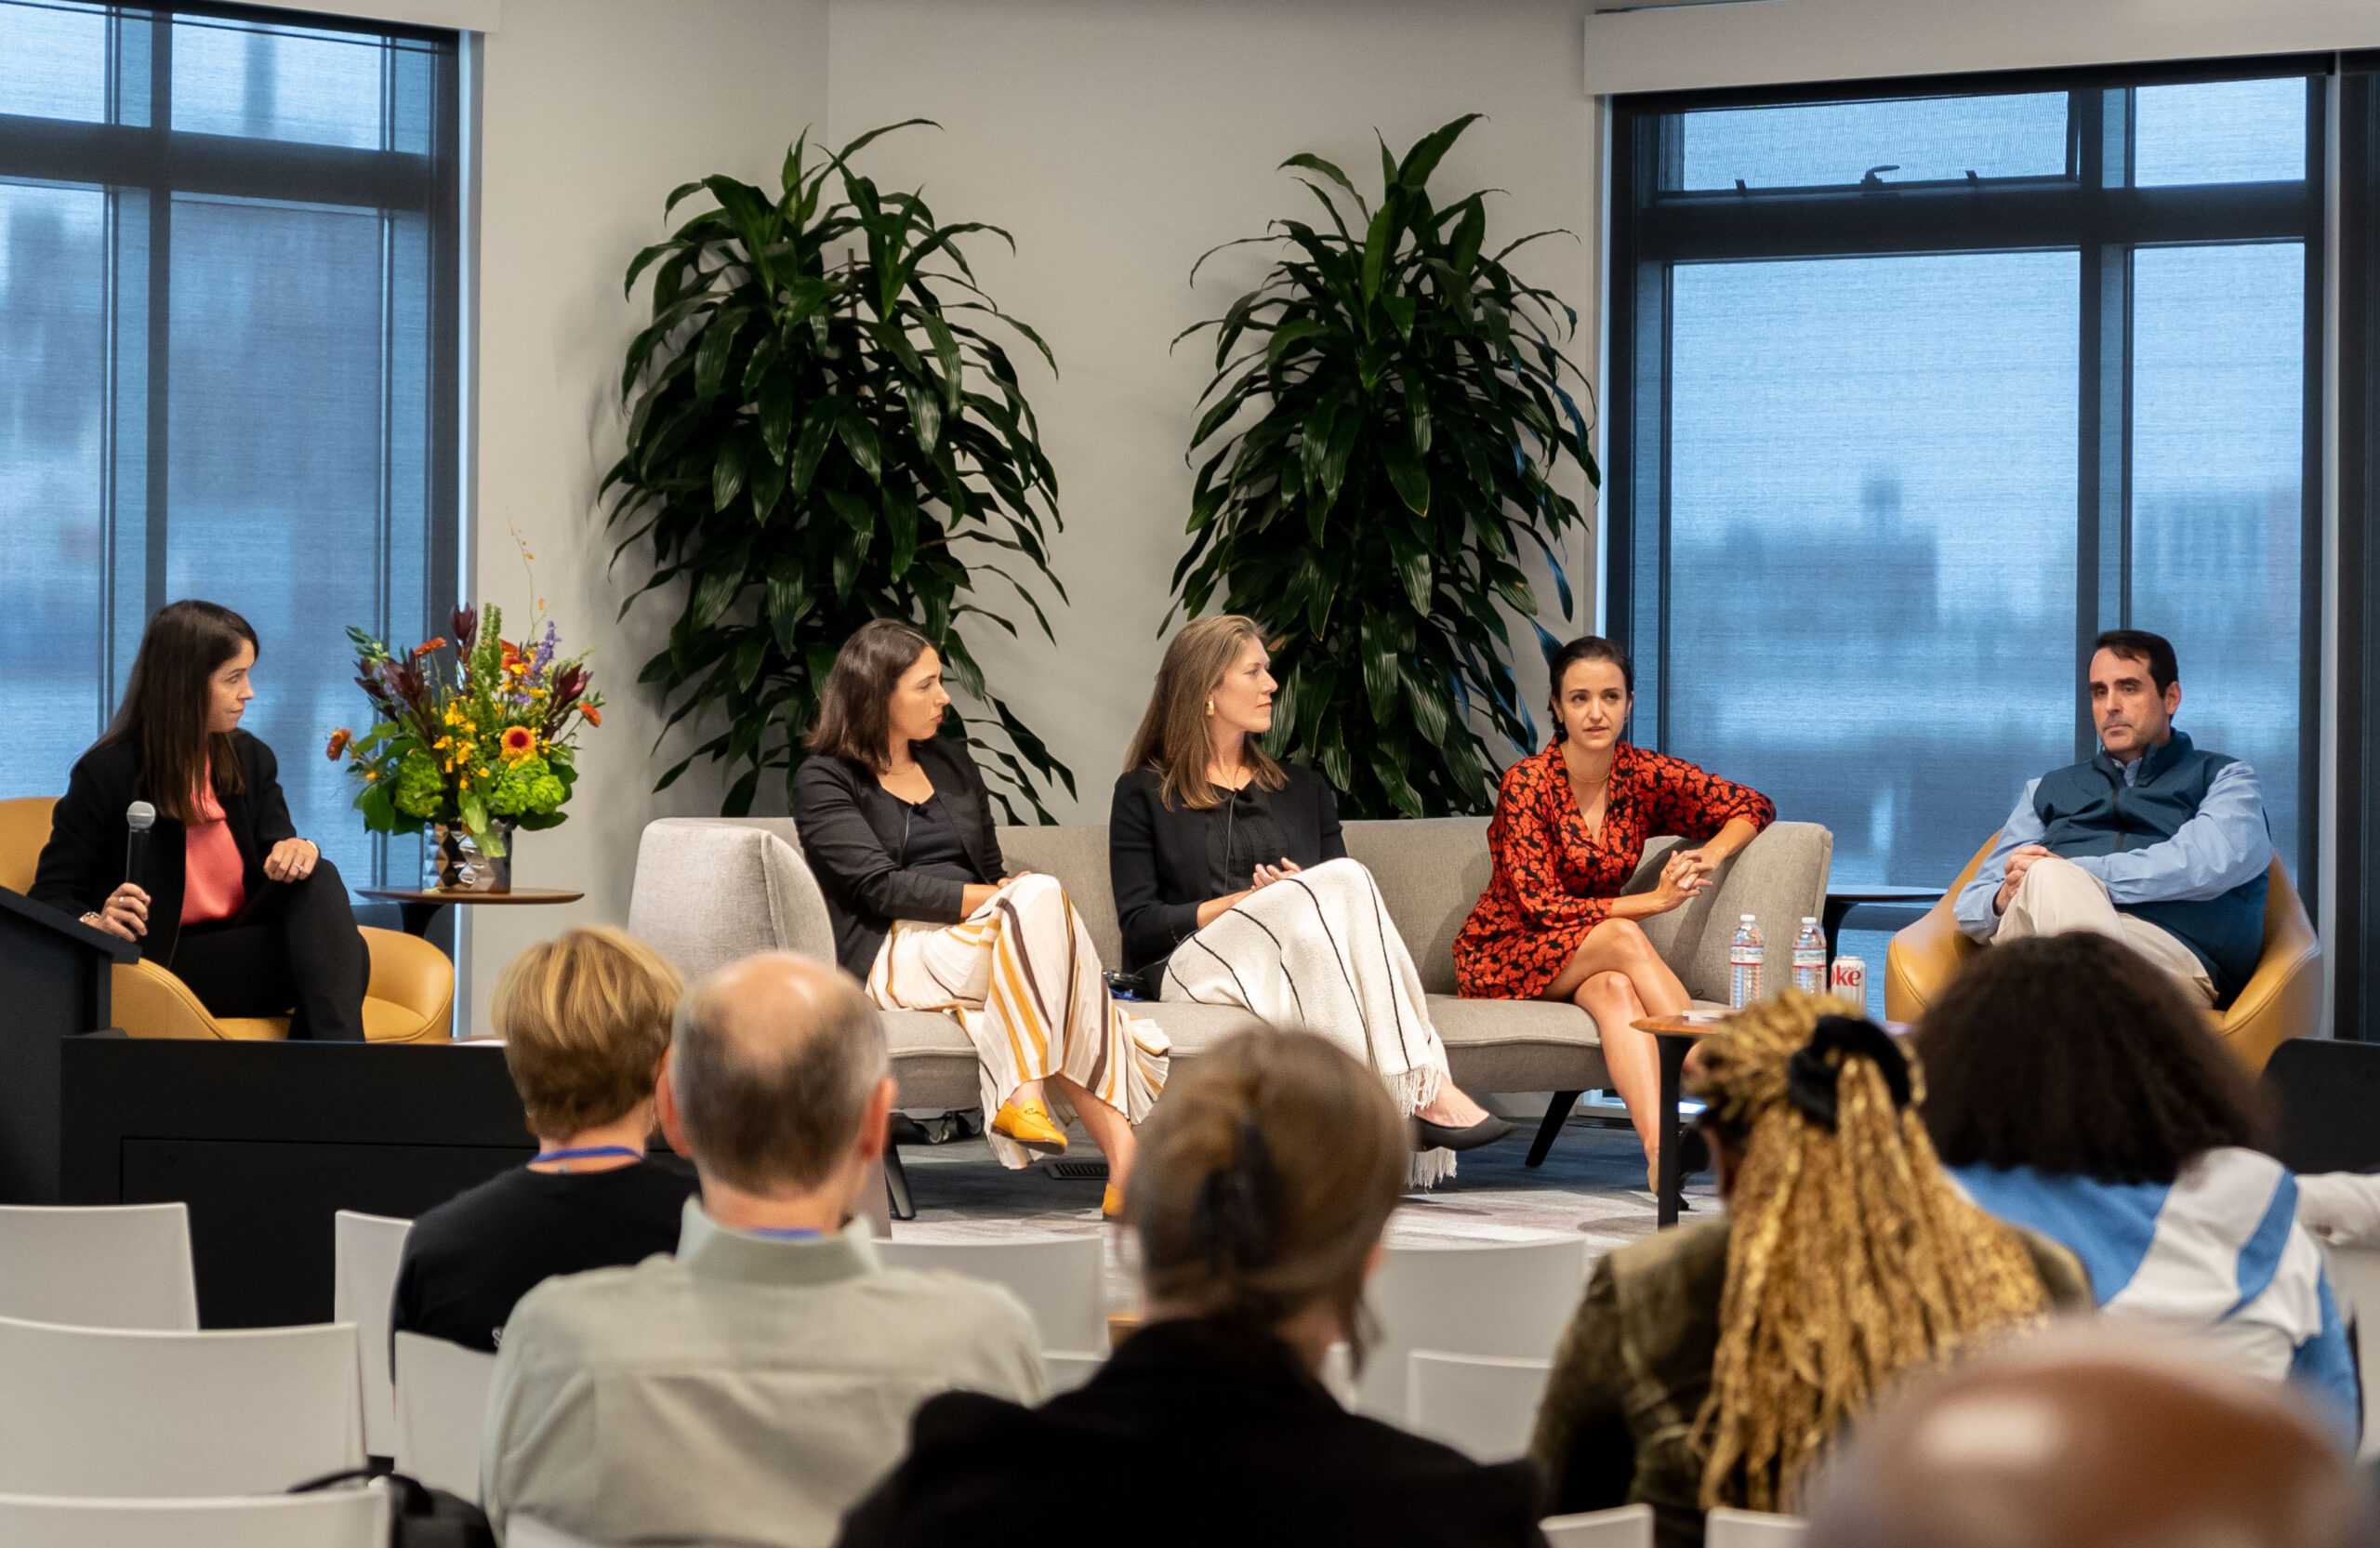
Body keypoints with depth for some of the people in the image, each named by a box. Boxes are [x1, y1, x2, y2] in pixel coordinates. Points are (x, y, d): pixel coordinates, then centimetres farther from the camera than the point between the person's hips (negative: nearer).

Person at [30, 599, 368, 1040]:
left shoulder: (251, 760, 10)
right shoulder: (107, 773, -8)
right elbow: (52, 896, -7)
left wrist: (299, 851, -17)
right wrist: (94, 922, -31)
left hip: (243, 947, 7)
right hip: (165, 960, -6)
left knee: (317, 880, -27)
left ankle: (339, 1068, -39)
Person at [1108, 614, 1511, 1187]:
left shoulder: (1302, 789, 28)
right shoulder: (1143, 793, 14)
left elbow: (1344, 894, 19)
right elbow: (1139, 924, 2)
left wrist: (1302, 896, -5)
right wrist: (1249, 902, -9)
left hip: (1303, 964, 4)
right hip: (1192, 965, -4)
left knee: (1343, 884, -34)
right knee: (1345, 879, -31)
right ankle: (1425, 1090, -42)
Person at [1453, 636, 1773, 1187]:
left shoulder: (1643, 776, -2)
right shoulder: (1529, 783, -15)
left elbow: (1754, 806, 7)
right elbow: (1541, 905, -19)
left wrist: (1711, 854, -14)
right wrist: (1656, 900, -23)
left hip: (1588, 964, 3)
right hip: (1502, 958, -3)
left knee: (1616, 990, -34)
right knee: (1624, 938, -32)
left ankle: (1660, 1153, -54)